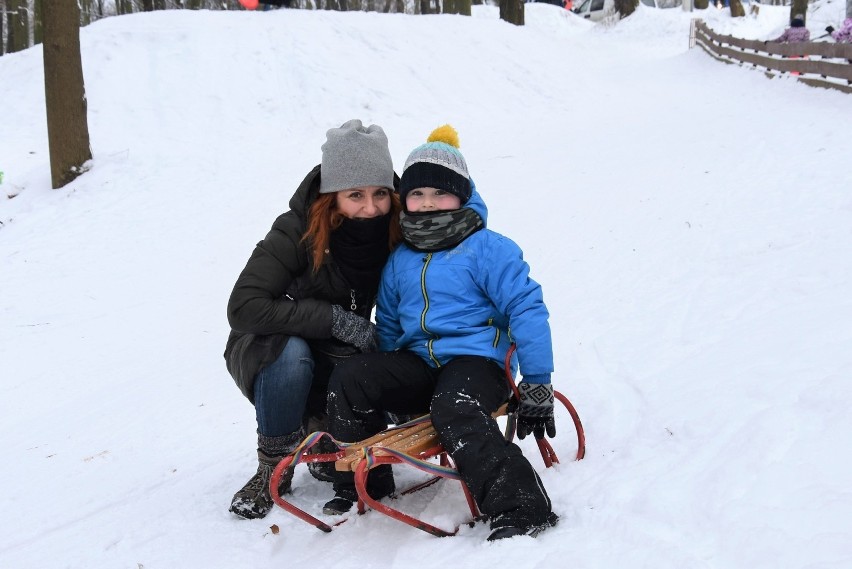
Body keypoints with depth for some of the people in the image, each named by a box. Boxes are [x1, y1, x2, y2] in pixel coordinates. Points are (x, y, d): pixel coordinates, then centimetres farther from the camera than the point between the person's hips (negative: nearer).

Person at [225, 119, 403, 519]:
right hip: (268, 354, -3)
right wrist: (335, 319, -34)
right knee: (289, 353, -37)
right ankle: (275, 467, -15)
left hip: (342, 358, 3)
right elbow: (243, 309, -33)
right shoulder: (297, 233, -26)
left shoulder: (397, 235, -14)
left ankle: (324, 437, 5)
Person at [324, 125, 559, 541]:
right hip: (417, 363, 6)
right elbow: (388, 326, 26)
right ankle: (363, 484, 2)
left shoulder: (488, 249, -6)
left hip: (477, 360, -6)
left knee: (455, 412, -37)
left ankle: (521, 509, -34)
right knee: (348, 379, -14)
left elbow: (527, 310, -9)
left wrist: (537, 386, -12)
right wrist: (391, 390, 24)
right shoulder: (399, 260, 13)